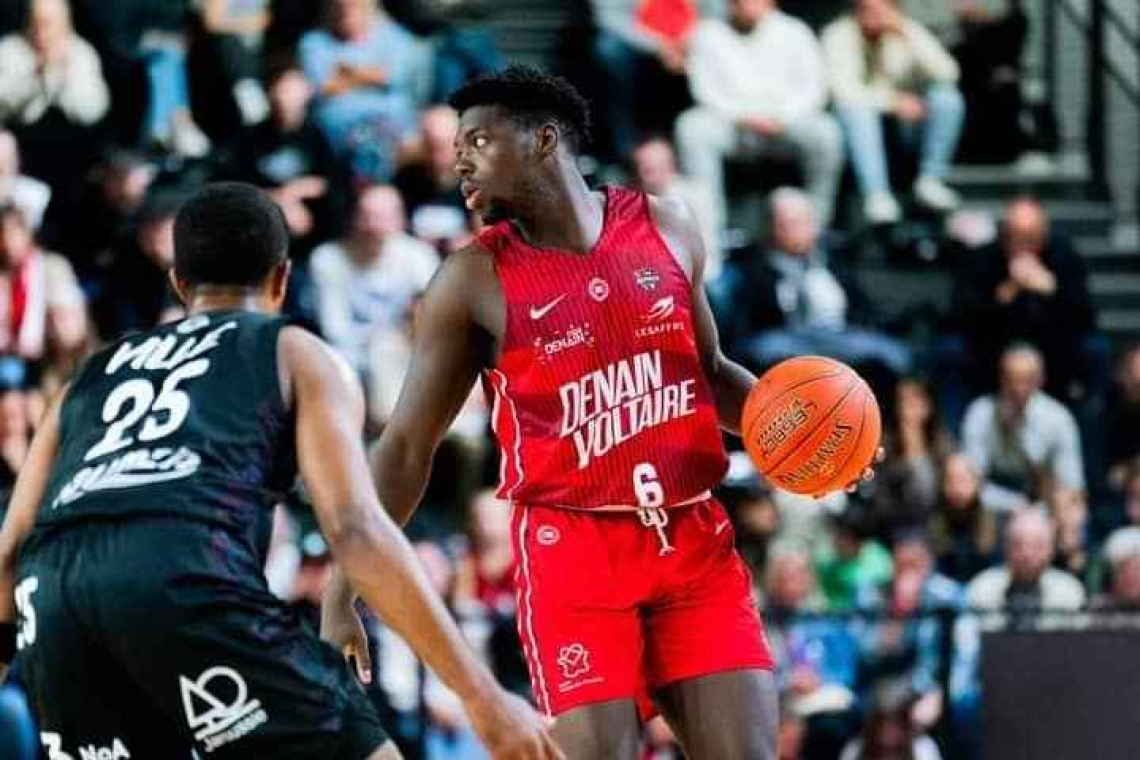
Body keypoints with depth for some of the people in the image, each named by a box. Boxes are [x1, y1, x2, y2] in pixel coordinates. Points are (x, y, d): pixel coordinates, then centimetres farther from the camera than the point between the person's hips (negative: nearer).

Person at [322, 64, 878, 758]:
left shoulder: (667, 232, 6)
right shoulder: (474, 282, -2)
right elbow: (408, 447, 1)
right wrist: (343, 593, -4)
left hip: (695, 539, 3)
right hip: (573, 549, -3)